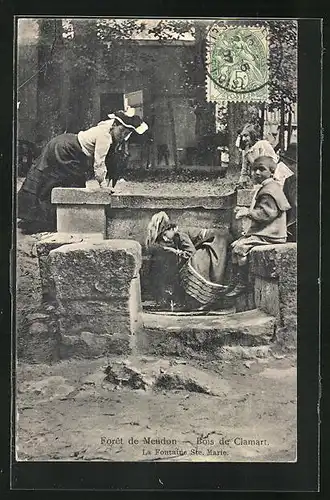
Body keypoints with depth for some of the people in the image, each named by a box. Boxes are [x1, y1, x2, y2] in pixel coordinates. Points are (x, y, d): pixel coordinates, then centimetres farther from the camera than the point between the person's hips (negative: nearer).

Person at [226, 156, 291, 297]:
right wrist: (247, 211, 15)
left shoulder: (270, 190, -16)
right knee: (234, 245, 12)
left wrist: (248, 212, -15)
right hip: (262, 232, 12)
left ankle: (242, 284, -14)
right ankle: (235, 280, 14)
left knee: (240, 248, -22)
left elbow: (266, 214, -23)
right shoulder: (265, 188, 20)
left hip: (268, 235, -12)